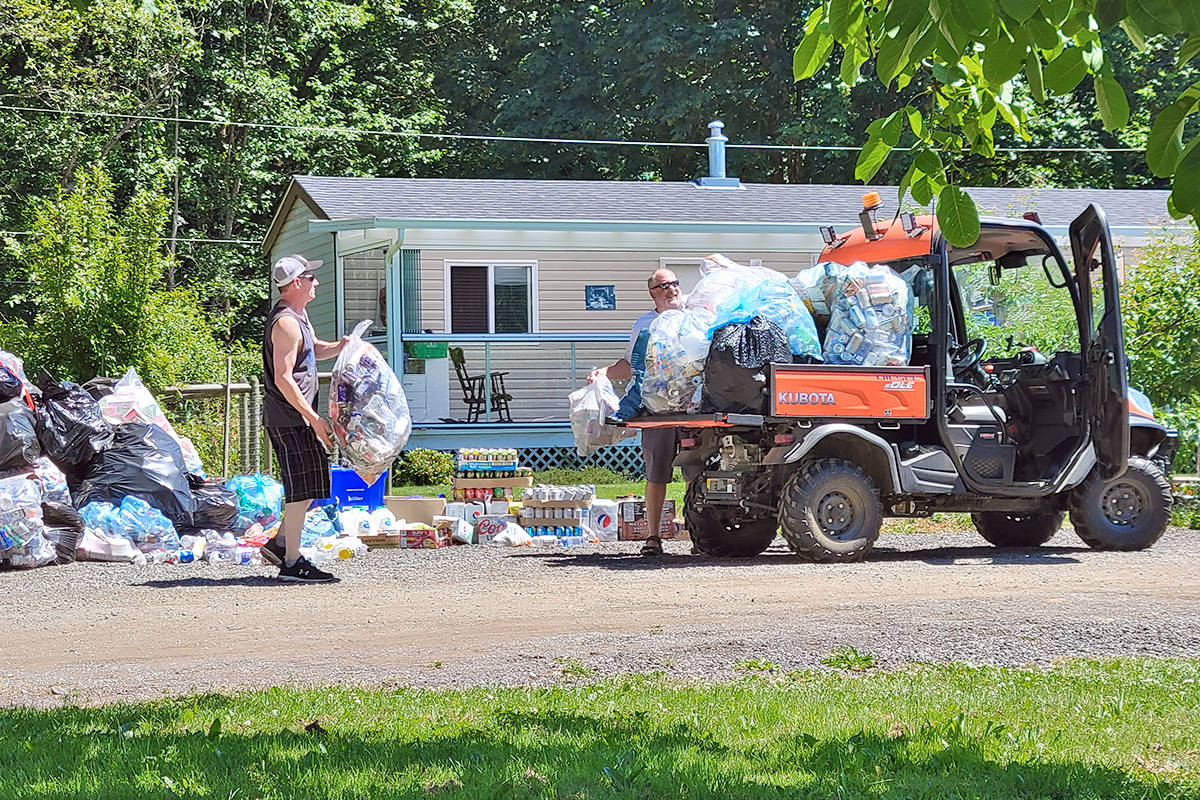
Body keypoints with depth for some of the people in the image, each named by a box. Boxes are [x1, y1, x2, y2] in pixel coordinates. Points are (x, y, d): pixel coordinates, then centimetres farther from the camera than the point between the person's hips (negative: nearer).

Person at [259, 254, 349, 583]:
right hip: (289, 417, -10)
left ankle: (280, 543, 22)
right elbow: (283, 379, -22)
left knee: (313, 480, 16)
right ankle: (292, 562, -3)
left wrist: (339, 346, 11)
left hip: (298, 416, 10)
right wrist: (314, 418, -23)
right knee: (302, 487, -7)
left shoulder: (298, 315, 15)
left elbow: (314, 350, 33)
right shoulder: (286, 323, -17)